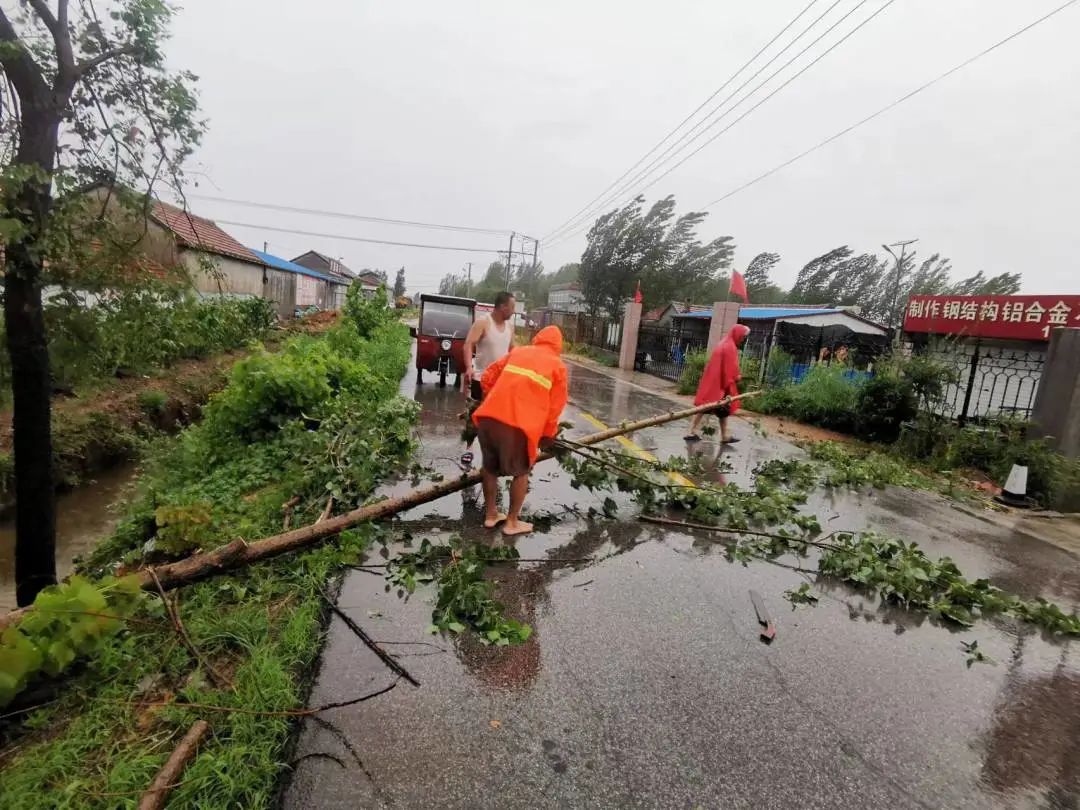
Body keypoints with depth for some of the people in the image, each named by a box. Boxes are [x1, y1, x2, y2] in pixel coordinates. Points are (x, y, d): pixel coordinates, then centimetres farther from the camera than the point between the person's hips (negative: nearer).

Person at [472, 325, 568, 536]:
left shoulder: (517, 351, 20)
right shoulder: (558, 366, 11)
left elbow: (487, 378, 19)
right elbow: (555, 406, 9)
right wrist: (547, 435, 20)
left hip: (488, 416, 4)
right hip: (519, 424, -4)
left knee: (489, 467, 22)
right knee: (521, 473, 17)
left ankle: (490, 515, 34)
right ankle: (512, 522, 24)